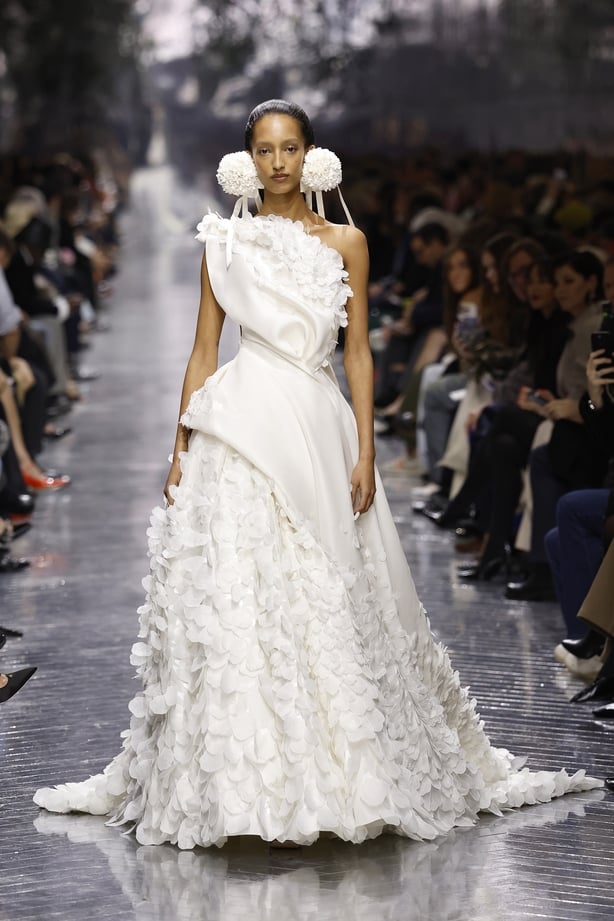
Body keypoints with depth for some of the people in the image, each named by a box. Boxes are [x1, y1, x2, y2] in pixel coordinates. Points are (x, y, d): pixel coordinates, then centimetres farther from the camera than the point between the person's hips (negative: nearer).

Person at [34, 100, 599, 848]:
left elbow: (357, 352, 7)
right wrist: (181, 450, 4)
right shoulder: (226, 243, 9)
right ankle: (249, 781, -1)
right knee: (236, 596, -7)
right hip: (243, 428, -1)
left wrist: (365, 452, -1)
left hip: (319, 428, 1)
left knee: (326, 601, 1)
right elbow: (203, 350, 9)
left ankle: (335, 776, 11)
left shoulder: (345, 243, 10)